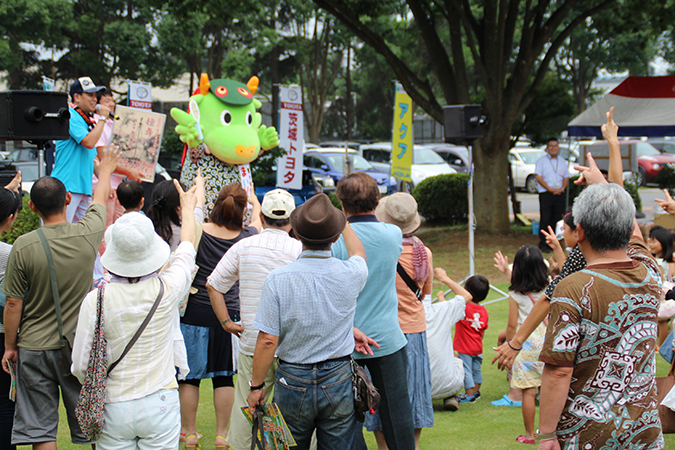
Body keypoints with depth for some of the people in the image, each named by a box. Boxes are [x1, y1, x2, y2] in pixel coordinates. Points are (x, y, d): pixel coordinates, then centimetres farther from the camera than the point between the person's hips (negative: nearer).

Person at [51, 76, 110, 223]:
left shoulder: (89, 120, 19)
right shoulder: (71, 116, -9)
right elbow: (89, 142, -21)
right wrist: (102, 118, -11)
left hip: (85, 187, 9)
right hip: (67, 187, -9)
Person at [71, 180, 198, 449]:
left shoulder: (95, 300, -11)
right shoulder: (166, 290, -9)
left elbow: (81, 366, -6)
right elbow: (186, 250, 13)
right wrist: (188, 208, 32)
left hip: (114, 409, 0)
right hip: (160, 404, 0)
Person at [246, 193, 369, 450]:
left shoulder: (278, 279, -14)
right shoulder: (350, 275, -8)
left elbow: (267, 340, -14)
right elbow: (358, 253, 19)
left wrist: (256, 386, -1)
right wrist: (343, 224, 38)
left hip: (293, 383, -1)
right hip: (338, 383, 1)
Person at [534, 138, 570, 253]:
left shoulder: (562, 162, 16)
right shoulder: (541, 161, 3)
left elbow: (566, 177, 16)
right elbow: (538, 176, -5)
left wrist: (562, 188, -3)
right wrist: (550, 189, -12)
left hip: (559, 193, 4)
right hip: (545, 193, -4)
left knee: (557, 219, 3)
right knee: (545, 220, -7)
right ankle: (543, 244, -4)